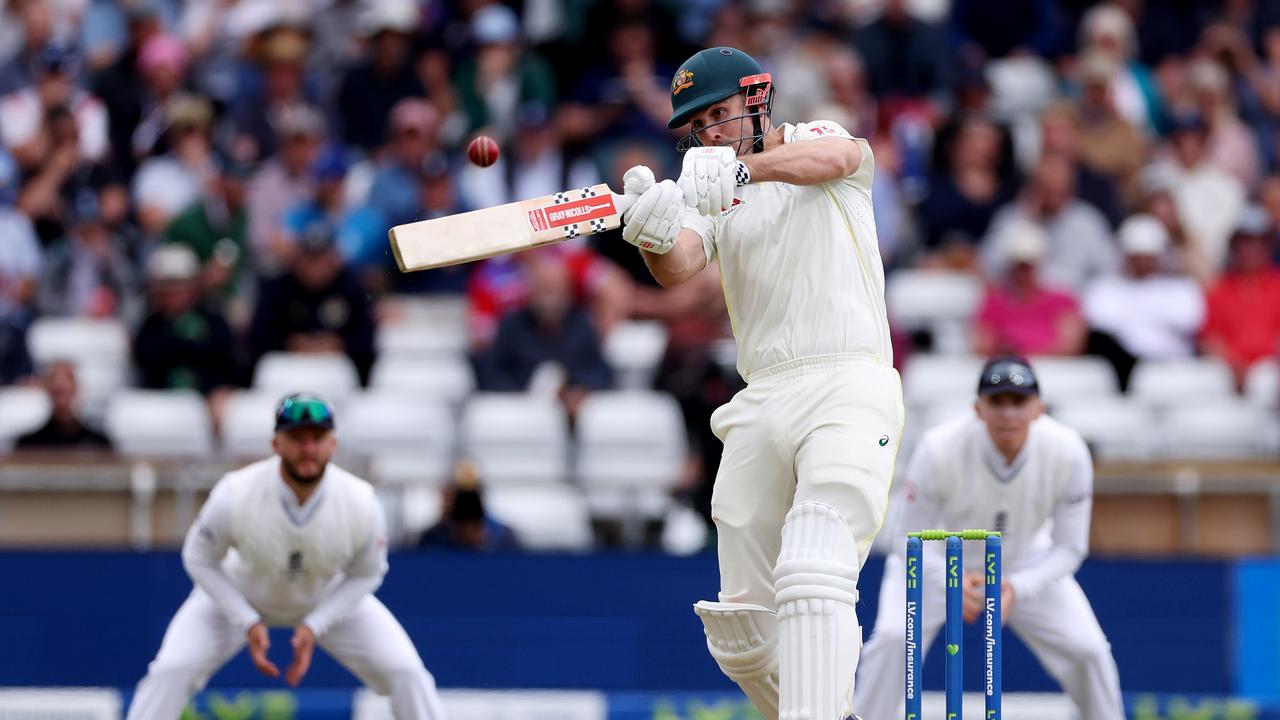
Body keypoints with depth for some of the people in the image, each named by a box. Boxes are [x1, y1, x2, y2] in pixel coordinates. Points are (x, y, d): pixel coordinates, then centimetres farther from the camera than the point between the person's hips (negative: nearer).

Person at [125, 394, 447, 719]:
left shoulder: (361, 502, -30)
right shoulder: (236, 495, -34)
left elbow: (364, 575, -10)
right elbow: (199, 559, -16)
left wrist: (314, 627, -20)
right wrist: (248, 623, -22)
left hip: (330, 599, 1)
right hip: (240, 596, -1)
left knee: (407, 674, -10)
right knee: (171, 671, -19)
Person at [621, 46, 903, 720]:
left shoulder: (814, 137, 8)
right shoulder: (709, 195, 17)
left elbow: (836, 156, -18)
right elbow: (679, 266, -5)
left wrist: (743, 166, -37)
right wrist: (653, 234, -30)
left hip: (847, 388, -6)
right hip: (761, 405, 6)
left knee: (812, 578, -24)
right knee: (740, 631, 5)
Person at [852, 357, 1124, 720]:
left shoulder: (1068, 452, -28)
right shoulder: (939, 450, -33)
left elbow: (1068, 548, -17)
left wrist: (1016, 589, -34)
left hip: (1026, 566, 2)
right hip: (938, 562, -2)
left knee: (1088, 648, -10)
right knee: (893, 637, -26)